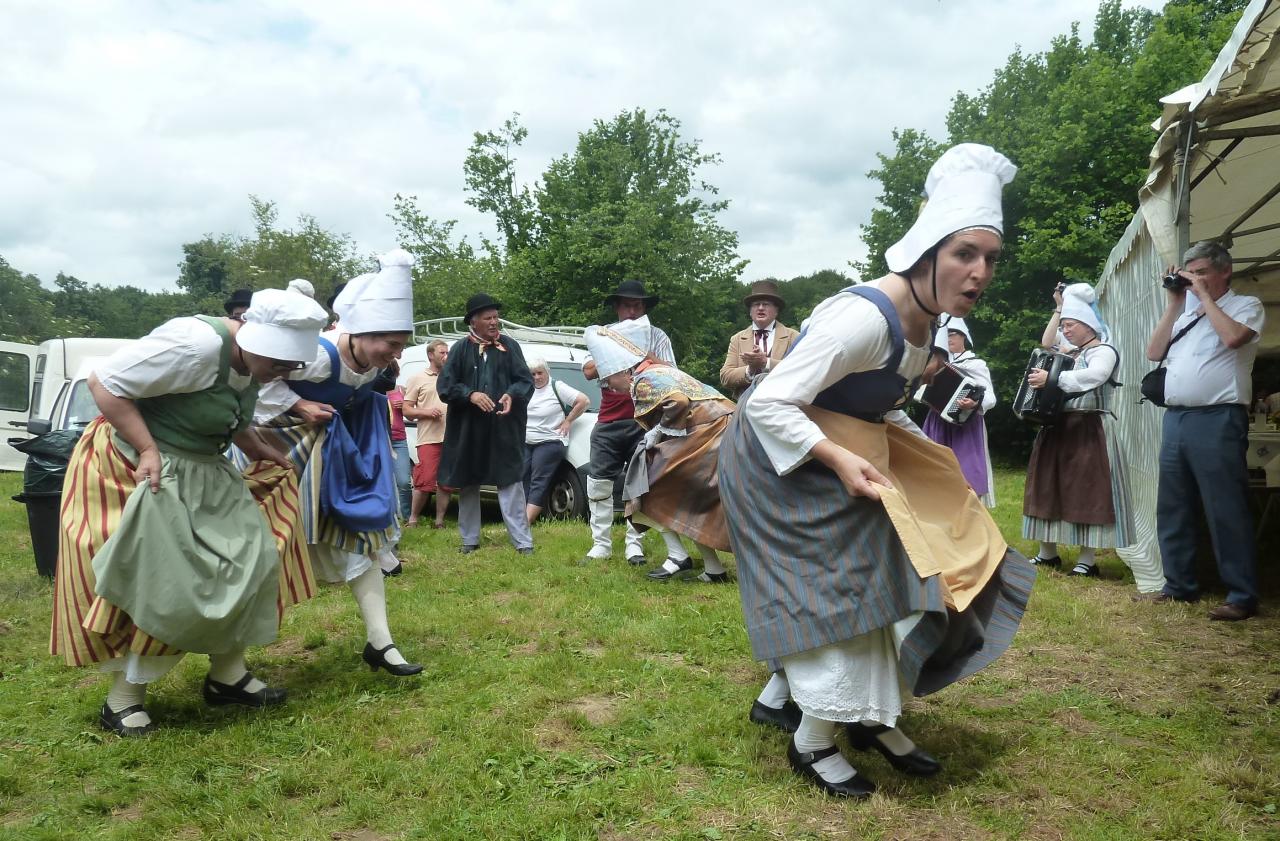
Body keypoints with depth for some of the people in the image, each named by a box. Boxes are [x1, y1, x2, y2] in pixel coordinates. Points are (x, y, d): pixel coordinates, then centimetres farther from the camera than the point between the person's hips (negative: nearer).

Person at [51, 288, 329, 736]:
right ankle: (123, 696, 11)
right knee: (148, 579, -6)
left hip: (200, 472, 9)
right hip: (137, 467, -9)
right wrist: (147, 451, -28)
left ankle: (227, 675, 17)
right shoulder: (194, 344, -29)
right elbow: (104, 382, -25)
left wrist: (258, 451, 7)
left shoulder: (252, 359, 0)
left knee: (240, 561, 6)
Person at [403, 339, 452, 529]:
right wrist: (426, 412, -11)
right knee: (425, 481, -9)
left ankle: (439, 520, 14)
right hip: (429, 439, -4)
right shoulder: (418, 379, 6)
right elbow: (407, 410, 4)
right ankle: (412, 519, 6)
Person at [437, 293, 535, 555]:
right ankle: (470, 540, 22)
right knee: (468, 484, 10)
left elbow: (526, 380, 2)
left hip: (505, 430, -1)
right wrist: (470, 395, -18)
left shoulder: (510, 346, 4)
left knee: (510, 482, -2)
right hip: (468, 430, 1)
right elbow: (444, 385, -1)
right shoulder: (460, 349, 3)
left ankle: (523, 541, 1)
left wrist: (512, 395, -19)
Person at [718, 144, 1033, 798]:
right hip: (784, 457, -9)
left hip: (843, 455, 10)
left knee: (879, 576, 11)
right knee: (825, 590, -5)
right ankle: (812, 743, 13)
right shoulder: (864, 317, -29)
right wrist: (840, 460, -31)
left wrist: (924, 452, 7)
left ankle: (874, 718, 27)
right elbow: (768, 404, -30)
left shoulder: (922, 323, 2)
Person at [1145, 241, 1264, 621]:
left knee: (1226, 511, -6)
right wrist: (1175, 303, 9)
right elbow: (1154, 352, 11)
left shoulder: (1245, 305, 3)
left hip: (1218, 420, -7)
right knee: (1173, 508, 10)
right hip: (1175, 418, 7)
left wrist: (1204, 296, -6)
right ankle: (1180, 585, 20)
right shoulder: (1185, 312, 20)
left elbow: (1233, 337, -18)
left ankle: (1242, 597, 1)